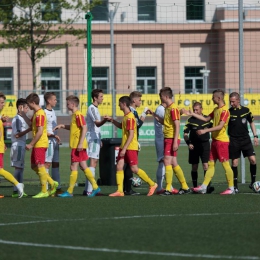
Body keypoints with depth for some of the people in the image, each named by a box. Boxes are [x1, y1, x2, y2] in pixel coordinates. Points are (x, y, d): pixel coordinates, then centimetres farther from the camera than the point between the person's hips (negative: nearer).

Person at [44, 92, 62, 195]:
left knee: (56, 164, 11)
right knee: (47, 163, -11)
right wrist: (53, 135, -20)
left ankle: (57, 188, 15)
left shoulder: (53, 112, 15)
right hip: (48, 141, -9)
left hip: (55, 141, 9)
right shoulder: (44, 113, -13)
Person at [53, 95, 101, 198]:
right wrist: (62, 126, 19)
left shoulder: (78, 115, -14)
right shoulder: (75, 115, 16)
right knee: (83, 167, 10)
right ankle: (95, 187, 11)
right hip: (77, 145, 10)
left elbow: (84, 128, -21)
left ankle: (69, 192, -3)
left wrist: (80, 143, -24)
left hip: (78, 146, -10)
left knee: (73, 167, -6)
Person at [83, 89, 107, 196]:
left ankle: (87, 189, 13)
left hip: (95, 139, 10)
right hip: (93, 139, -10)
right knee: (93, 162, -13)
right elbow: (97, 123, -24)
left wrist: (99, 140, 29)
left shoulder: (95, 108, 20)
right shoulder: (92, 108, -12)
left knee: (94, 163, 11)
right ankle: (89, 190, -16)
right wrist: (105, 120, -44)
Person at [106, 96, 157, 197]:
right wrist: (111, 120, 20)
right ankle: (120, 191, 0)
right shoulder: (126, 116, 13)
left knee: (134, 169, -6)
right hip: (124, 147, 9)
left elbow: (131, 134, -21)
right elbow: (121, 126, 33)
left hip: (131, 147, -9)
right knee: (119, 167, 1)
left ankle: (152, 184, 7)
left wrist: (124, 148, -22)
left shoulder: (130, 117, -17)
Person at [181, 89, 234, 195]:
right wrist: (192, 114, 20)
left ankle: (231, 188, 0)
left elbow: (220, 126, -23)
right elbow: (206, 119, 23)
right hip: (215, 140, 9)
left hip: (222, 140, -9)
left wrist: (205, 130, -26)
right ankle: (203, 187, 7)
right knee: (211, 164, 7)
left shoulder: (224, 110, -15)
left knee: (225, 164, -5)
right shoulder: (216, 110, 14)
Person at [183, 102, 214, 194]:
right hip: (194, 145, 1)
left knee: (206, 165, -11)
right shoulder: (190, 120, 3)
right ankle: (195, 187, 13)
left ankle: (208, 186, -16)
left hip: (205, 144, -1)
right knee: (194, 167, 6)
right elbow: (185, 133, 3)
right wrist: (188, 143, -10)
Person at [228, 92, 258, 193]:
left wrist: (255, 136, 9)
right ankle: (235, 186, 6)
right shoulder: (228, 112, -3)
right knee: (234, 163, -1)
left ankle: (253, 182, 5)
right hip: (234, 141, -1)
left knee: (253, 160, -8)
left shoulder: (246, 111, 3)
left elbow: (251, 123, 14)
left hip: (246, 139, 1)